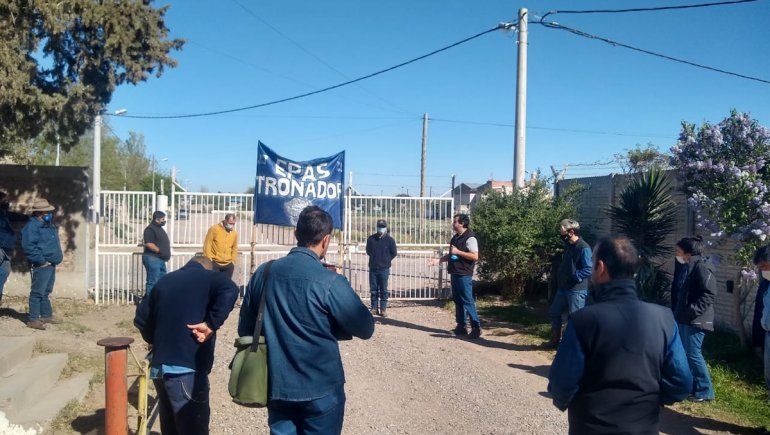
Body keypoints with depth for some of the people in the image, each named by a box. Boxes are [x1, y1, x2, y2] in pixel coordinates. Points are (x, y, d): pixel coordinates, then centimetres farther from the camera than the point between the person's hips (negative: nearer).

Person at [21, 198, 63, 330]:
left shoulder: (48, 225, 15)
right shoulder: (32, 226, -14)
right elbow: (28, 246, -23)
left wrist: (56, 258, 13)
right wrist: (42, 261, -20)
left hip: (51, 265, 9)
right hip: (41, 266, -9)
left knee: (46, 291, 17)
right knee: (38, 292, -5)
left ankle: (46, 315, 27)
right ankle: (33, 319, 1)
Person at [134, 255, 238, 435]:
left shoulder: (164, 281, 18)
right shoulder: (207, 277, -1)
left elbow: (141, 318, 21)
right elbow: (229, 291, -23)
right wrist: (211, 324, -19)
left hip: (159, 366, 7)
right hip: (187, 367, -7)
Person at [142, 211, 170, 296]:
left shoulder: (160, 229, 19)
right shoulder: (150, 229, -12)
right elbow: (149, 244, -22)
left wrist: (167, 253, 15)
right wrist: (160, 251, -20)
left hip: (160, 259, 10)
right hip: (152, 259, -10)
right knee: (153, 282, -9)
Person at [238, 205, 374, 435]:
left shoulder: (263, 273, -2)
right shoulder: (330, 282, -18)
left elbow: (245, 330, 7)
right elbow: (366, 328, -10)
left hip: (276, 388, 4)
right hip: (321, 390, -4)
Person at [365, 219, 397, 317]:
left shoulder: (390, 240, -1)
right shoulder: (371, 239, 4)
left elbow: (394, 253, 6)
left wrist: (386, 260, 5)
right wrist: (374, 259, 10)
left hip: (384, 269, -2)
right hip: (373, 268, 2)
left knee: (383, 290, 1)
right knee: (373, 290, 7)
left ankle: (383, 309, 8)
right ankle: (374, 308, 16)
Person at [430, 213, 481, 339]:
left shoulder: (470, 238, -12)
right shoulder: (455, 237, 15)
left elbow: (475, 256, -20)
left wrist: (458, 252, -19)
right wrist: (438, 260, 13)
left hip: (464, 275, -9)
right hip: (455, 273, 9)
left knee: (467, 301, -7)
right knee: (457, 300, 12)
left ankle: (476, 327, -2)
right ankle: (461, 326, 19)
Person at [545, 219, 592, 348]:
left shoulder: (583, 248, -18)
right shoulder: (568, 246, 11)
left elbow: (588, 269, -24)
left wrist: (573, 277, -24)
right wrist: (559, 278, 11)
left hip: (577, 290, -9)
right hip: (563, 288, 10)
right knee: (553, 313, 16)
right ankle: (555, 340, 31)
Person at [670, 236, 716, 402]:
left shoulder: (702, 267, -15)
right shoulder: (684, 267, 12)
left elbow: (710, 294, -20)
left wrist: (693, 310, -25)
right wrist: (676, 312, 17)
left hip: (696, 319, -9)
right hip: (684, 318, 9)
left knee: (692, 353, -7)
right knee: (684, 352, 14)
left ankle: (705, 391, 5)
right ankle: (690, 385, 25)